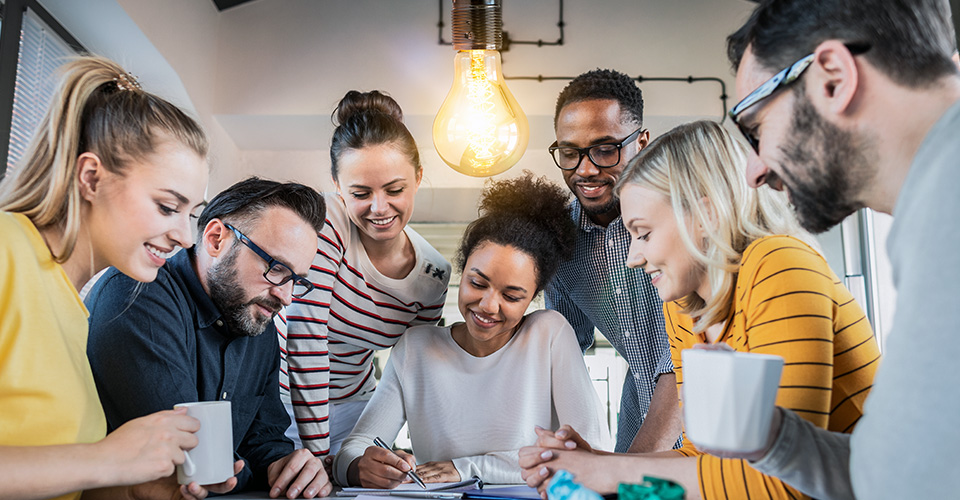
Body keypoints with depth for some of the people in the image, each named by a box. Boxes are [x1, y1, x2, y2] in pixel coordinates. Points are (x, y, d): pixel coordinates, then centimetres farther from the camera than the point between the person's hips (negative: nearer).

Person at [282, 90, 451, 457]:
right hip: (282, 394, -3)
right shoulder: (323, 225, -22)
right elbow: (305, 340, -25)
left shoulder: (434, 275, -8)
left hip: (348, 404, 4)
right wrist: (316, 454, -24)